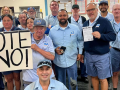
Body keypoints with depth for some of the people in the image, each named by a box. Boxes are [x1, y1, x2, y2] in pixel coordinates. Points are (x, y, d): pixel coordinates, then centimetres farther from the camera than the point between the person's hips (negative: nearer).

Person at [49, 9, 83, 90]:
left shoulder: (75, 28, 0)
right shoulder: (52, 30, 0)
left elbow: (80, 41, 10)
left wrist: (80, 52, 4)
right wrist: (55, 49, -12)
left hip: (72, 61, 0)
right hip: (58, 62, 1)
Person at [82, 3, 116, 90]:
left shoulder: (104, 21, -8)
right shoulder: (85, 24, 9)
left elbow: (113, 36, -14)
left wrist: (101, 35, -31)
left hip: (102, 56, -5)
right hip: (88, 55, 5)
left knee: (102, 79, 3)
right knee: (93, 76, 15)